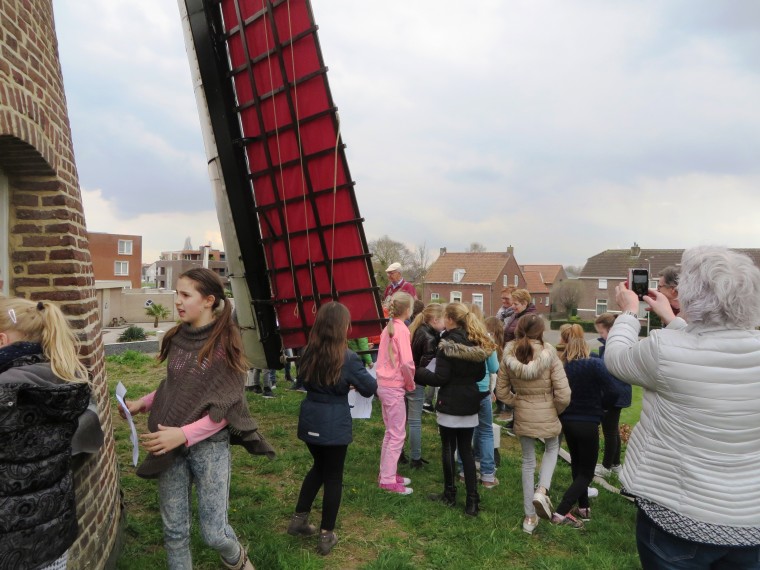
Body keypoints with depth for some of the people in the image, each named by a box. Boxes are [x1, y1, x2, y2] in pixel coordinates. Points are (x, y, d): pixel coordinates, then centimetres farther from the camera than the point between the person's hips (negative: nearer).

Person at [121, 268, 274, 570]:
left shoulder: (225, 342, -14)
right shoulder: (177, 338, 2)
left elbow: (226, 409, -15)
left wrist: (184, 434, -24)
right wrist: (142, 403, 3)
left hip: (209, 444, -4)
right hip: (170, 445, 5)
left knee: (213, 532, 4)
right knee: (173, 529, 12)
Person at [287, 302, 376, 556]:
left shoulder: (308, 353, 0)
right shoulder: (347, 358, -17)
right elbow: (370, 388, -7)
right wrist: (354, 381, 15)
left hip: (310, 420, 6)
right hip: (334, 424, -5)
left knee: (319, 467, 26)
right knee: (333, 476, 9)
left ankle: (298, 519, 30)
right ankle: (326, 536, 18)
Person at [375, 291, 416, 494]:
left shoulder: (388, 328, 9)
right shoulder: (402, 329, -16)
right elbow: (407, 363, -23)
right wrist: (411, 384, -6)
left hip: (383, 384, 8)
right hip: (395, 387, -8)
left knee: (391, 432, 18)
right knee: (397, 435, 1)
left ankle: (386, 473, 27)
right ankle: (388, 480, 6)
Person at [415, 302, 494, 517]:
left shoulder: (448, 343, -15)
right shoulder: (477, 343, 5)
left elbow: (440, 378, -17)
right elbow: (480, 374, 13)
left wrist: (417, 373, -6)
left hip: (450, 404, -6)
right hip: (470, 404, 6)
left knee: (448, 449, 9)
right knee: (466, 450, 12)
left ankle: (450, 494, 21)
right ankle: (472, 500, 9)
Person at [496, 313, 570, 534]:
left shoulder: (509, 356, -8)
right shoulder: (549, 354, -17)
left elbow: (501, 392, 0)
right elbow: (563, 394, -15)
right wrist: (556, 410, 4)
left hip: (522, 415, 2)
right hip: (547, 414, -2)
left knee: (528, 461, 19)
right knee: (552, 448, 29)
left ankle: (530, 517, 27)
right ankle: (542, 490, 6)